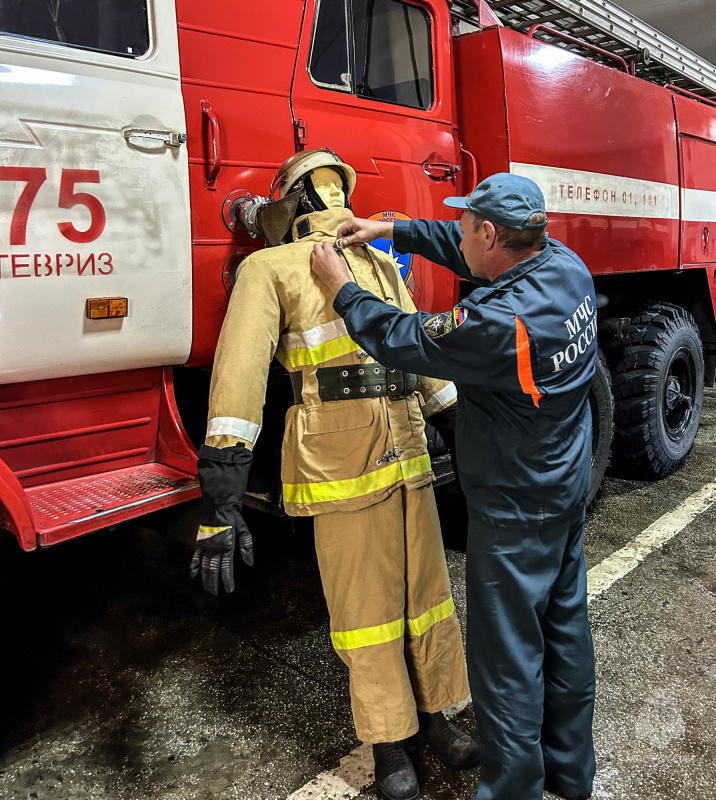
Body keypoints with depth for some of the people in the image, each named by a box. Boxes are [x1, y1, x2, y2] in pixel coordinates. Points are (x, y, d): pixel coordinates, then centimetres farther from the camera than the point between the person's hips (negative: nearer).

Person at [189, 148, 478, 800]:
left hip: (410, 455, 6)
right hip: (340, 467, -5)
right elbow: (240, 373, -11)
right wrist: (222, 502, -19)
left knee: (428, 593, 15)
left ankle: (432, 715, 37)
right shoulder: (272, 268, 1)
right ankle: (390, 740, 29)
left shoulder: (382, 264, 20)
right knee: (366, 609, 7)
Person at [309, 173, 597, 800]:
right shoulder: (566, 266, -4)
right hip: (568, 489, 9)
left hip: (515, 508, -9)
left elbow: (399, 338, -18)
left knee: (507, 655, 7)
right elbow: (466, 253, 11)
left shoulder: (499, 324, -30)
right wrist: (391, 230, 13)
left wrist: (341, 286, -3)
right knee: (565, 627, 22)